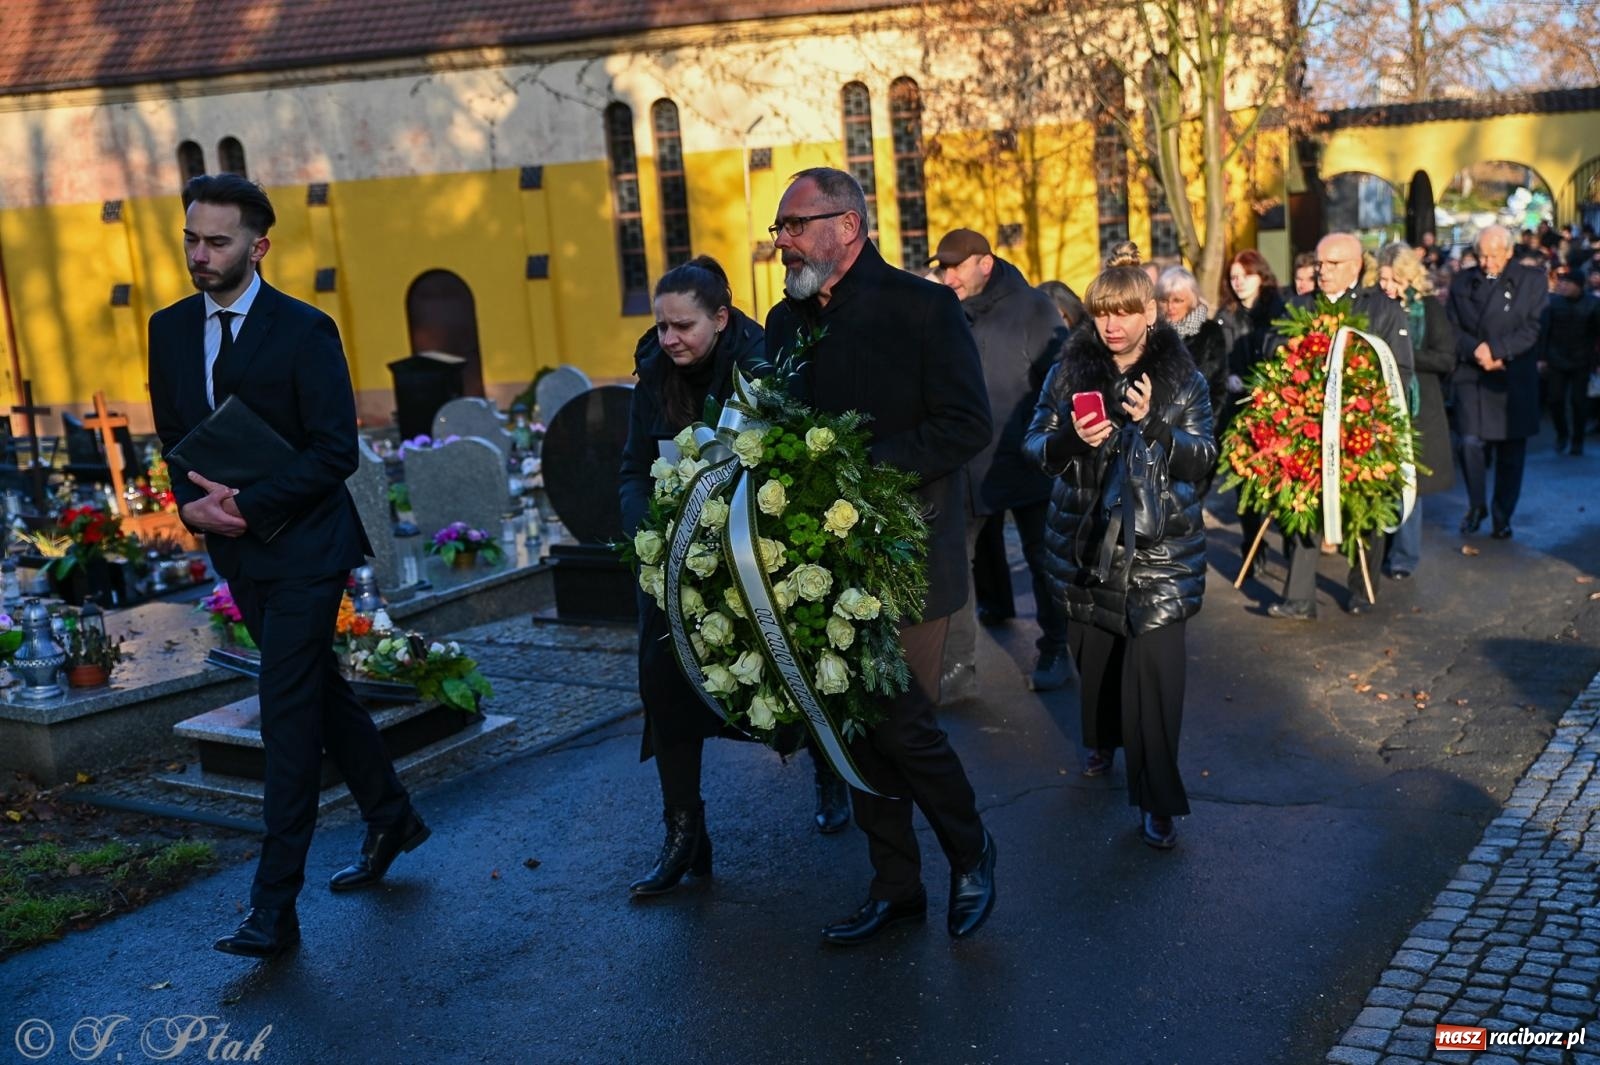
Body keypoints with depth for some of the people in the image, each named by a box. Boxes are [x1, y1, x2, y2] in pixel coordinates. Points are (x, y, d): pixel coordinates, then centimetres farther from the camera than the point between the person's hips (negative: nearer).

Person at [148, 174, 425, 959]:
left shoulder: (305, 331, -11)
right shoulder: (169, 330, 7)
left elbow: (336, 450, -14)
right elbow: (173, 437, 12)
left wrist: (247, 504, -20)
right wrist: (192, 502, -8)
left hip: (304, 545, -7)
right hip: (237, 547, 7)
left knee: (288, 711, -8)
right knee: (318, 690, 17)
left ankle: (274, 907, -3)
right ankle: (391, 818, 36)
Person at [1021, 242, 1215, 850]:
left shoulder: (1182, 378, 0)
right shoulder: (1070, 370, 3)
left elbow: (1203, 460, -5)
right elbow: (1035, 448, 1)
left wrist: (1152, 423, -21)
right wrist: (1070, 438, -20)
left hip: (1160, 548, -2)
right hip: (1086, 541, 2)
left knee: (1153, 668, -11)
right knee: (1093, 651, 11)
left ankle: (1157, 801, -2)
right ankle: (1102, 740, 42)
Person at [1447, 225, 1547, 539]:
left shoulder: (1532, 280, 2)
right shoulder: (1461, 282, 9)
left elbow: (1531, 329, -5)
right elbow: (1453, 329, 5)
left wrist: (1495, 350, -16)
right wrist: (1475, 350, -13)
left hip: (1513, 380, -1)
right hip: (1471, 377, 1)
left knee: (1511, 453, 4)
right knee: (1471, 443, -11)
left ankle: (1502, 516, 19)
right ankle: (1476, 506, 11)